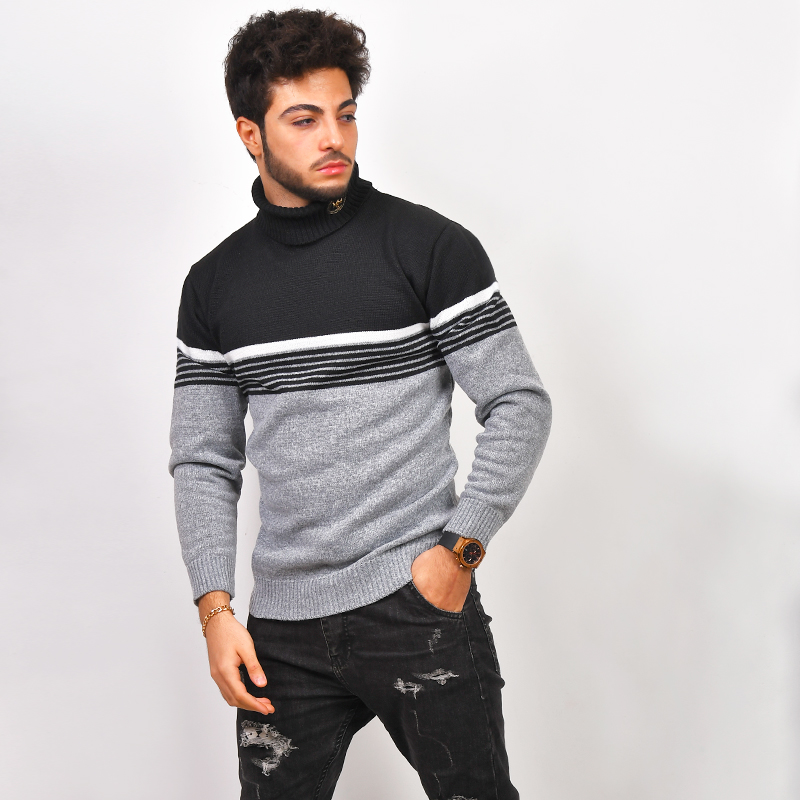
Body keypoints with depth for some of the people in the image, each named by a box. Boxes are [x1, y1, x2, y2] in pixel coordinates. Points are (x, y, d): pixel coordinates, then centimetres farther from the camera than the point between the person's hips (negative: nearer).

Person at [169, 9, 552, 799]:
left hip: (419, 607, -3)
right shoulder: (214, 284, 7)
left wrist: (458, 551, -11)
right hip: (282, 625, 3)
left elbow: (520, 406, -4)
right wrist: (215, 610, 0)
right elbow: (203, 461, 9)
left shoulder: (430, 245, -4)